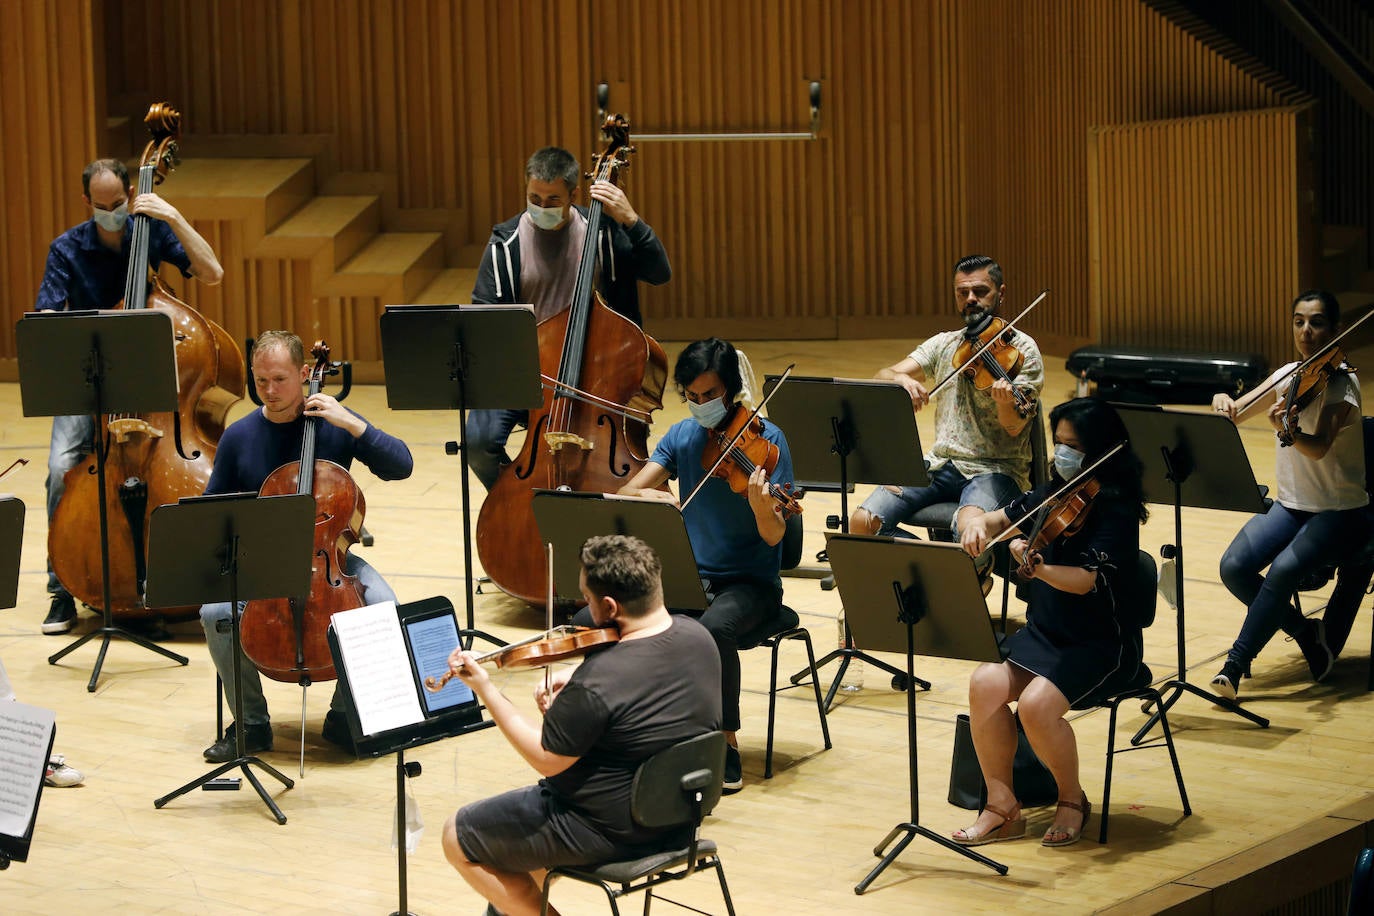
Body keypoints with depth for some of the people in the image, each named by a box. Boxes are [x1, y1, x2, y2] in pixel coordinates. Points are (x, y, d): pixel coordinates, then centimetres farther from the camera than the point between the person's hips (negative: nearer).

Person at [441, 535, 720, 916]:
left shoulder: (594, 685, -33)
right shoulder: (699, 637, -9)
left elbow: (545, 759, -18)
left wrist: (484, 689, -14)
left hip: (611, 828, -8)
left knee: (457, 838, 10)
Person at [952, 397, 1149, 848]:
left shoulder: (1117, 508, -15)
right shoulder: (1053, 495, 6)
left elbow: (1086, 578, -27)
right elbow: (1001, 519, 15)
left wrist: (1037, 567, -46)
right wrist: (977, 522, -10)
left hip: (1100, 644, -6)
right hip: (1043, 633, 6)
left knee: (1036, 704, -28)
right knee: (985, 684, -20)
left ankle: (1073, 799, -1)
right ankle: (1002, 807, -8)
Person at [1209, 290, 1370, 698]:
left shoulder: (1342, 383, -15)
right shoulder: (1287, 376, 4)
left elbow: (1319, 447, -31)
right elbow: (1234, 415, 10)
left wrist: (1288, 431, -52)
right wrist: (1223, 402, -14)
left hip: (1339, 511, -6)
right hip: (1289, 505, 6)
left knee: (1284, 568, -32)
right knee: (1234, 566, -19)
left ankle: (1235, 665, -20)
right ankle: (1305, 632, 2)